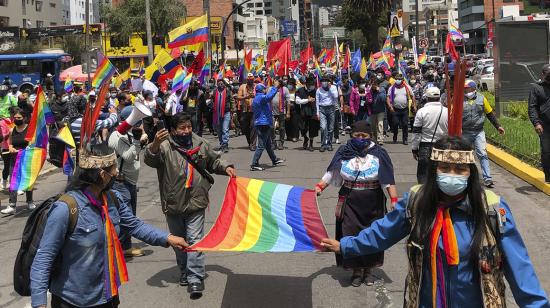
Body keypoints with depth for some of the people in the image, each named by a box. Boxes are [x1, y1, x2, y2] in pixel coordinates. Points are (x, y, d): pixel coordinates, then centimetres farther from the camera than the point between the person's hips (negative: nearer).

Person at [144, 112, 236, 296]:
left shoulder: (200, 144, 4)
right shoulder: (165, 146, -8)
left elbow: (214, 160, 19)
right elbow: (150, 160, -25)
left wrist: (225, 167, 1)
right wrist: (155, 144, -43)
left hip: (195, 203, 0)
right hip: (173, 204, 0)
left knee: (194, 240, -6)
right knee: (178, 241, 15)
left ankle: (195, 279, -4)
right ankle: (184, 271, 35)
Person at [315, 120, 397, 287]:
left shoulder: (378, 154, -4)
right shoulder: (344, 153, 0)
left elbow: (388, 181, -7)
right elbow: (331, 173, 4)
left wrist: (394, 200, -16)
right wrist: (319, 186, -11)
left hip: (373, 204, 0)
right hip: (350, 203, 0)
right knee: (351, 235, -2)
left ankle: (368, 270, 28)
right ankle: (356, 270, 17)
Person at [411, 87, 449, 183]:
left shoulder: (421, 111, -8)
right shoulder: (447, 111, 0)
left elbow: (416, 133, -5)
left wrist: (414, 149, 4)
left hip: (426, 147, -3)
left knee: (423, 174, 4)